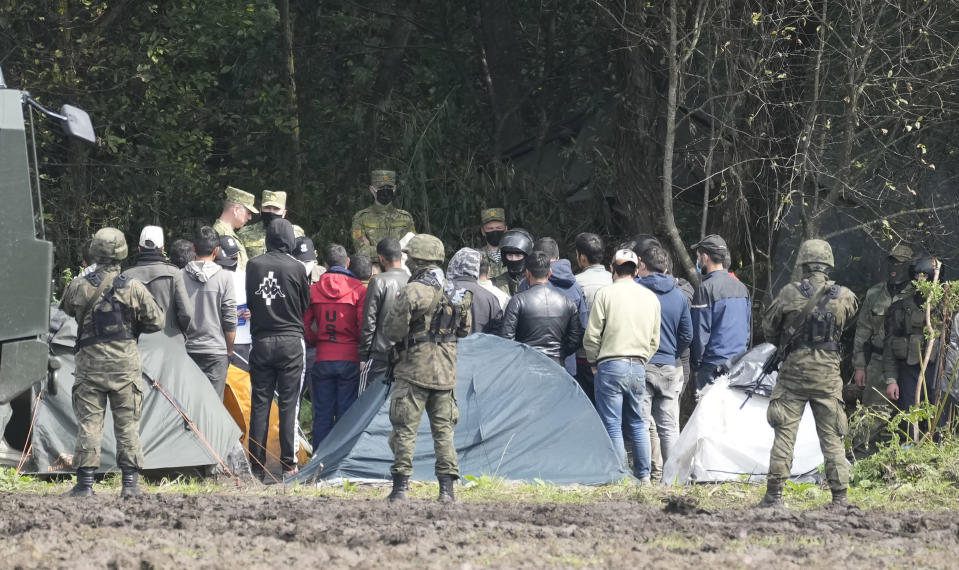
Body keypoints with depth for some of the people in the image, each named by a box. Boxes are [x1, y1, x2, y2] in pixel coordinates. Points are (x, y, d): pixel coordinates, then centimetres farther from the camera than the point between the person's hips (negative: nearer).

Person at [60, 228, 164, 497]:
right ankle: (130, 482, 5)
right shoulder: (134, 288, -6)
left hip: (90, 363, 0)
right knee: (127, 423, 6)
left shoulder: (79, 287, -6)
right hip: (125, 364, 0)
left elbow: (67, 308, 15)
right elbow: (156, 321, 2)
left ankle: (85, 482, -1)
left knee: (88, 422, 3)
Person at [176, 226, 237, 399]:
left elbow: (174, 316, 3)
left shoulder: (180, 277, 0)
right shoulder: (224, 278, -6)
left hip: (188, 352, 2)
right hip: (215, 351, -2)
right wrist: (229, 350, 9)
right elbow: (230, 320, -4)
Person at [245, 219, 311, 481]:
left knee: (259, 404, 6)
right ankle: (288, 464, -1)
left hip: (261, 341, 2)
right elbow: (306, 305, 5)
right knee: (289, 404, 1)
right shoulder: (296, 267, -7)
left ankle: (257, 466, 7)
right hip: (290, 341, -2)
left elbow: (249, 300, 7)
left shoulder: (253, 265, -1)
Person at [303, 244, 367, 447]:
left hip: (322, 360, 2)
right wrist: (362, 348, 9)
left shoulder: (313, 290, 3)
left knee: (322, 415, 7)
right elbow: (364, 325, -9)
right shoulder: (359, 290, -4)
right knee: (347, 415, 2)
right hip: (350, 360, -2)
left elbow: (304, 324, 2)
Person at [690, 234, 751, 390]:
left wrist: (696, 365, -3)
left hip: (714, 365, -7)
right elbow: (748, 327, 18)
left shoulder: (706, 288, -11)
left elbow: (700, 332, -11)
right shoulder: (741, 287, 13)